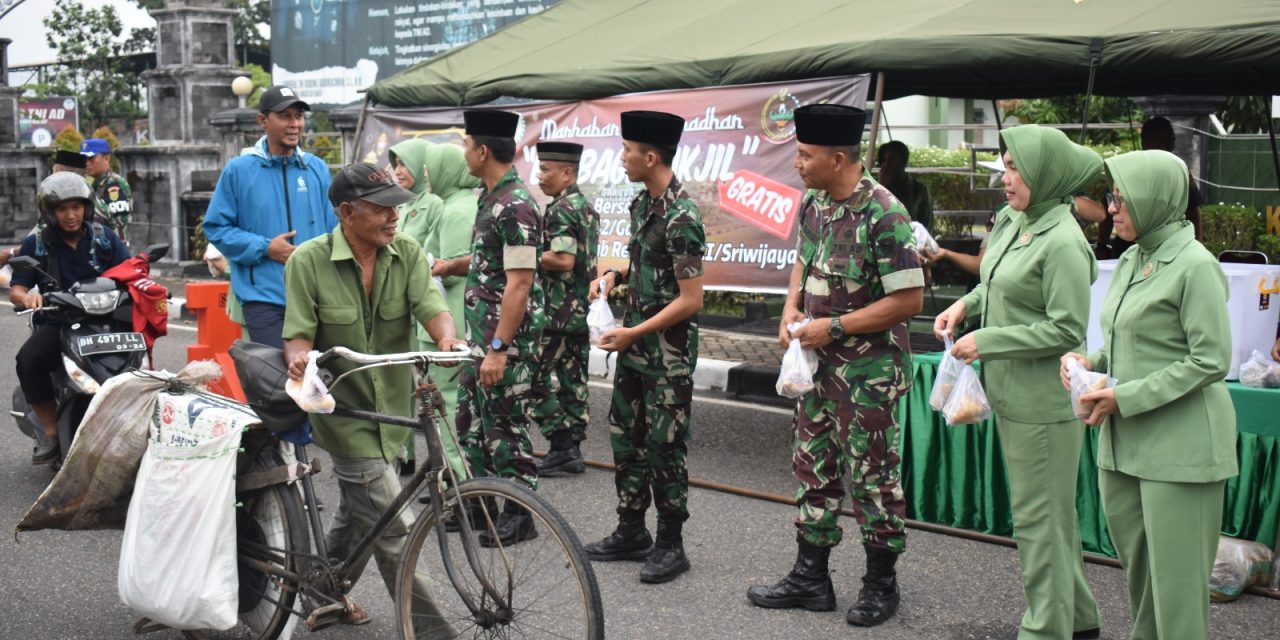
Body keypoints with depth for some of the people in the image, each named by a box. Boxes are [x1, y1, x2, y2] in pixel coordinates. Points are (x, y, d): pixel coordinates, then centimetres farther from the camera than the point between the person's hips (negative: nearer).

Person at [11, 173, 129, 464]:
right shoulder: (35, 244, 7)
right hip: (56, 322, 0)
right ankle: (51, 430, -13)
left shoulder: (104, 237, 10)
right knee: (28, 360, -31)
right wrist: (27, 297, -22)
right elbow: (15, 290, 3)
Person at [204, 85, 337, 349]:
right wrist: (265, 248, -10)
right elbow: (215, 227, 0)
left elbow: (334, 229, 11)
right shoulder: (239, 170, 1)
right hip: (264, 298, -3)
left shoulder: (317, 169, 9)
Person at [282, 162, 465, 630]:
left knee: (358, 512, 22)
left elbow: (430, 306, -16)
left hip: (392, 408, 5)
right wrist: (299, 356, -35)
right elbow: (299, 332, -12)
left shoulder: (406, 253, -3)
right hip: (345, 409, -5)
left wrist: (447, 337, -38)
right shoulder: (308, 261, -11)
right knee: (394, 529, -8)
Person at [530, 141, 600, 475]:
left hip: (558, 310, -9)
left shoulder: (561, 210, -15)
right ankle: (573, 450, 15)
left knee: (536, 376, -4)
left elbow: (564, 261, -25)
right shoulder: (587, 207, 15)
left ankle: (561, 446, -4)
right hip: (583, 309, 10)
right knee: (573, 378, 11)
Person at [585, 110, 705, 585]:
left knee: (664, 444, -1)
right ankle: (632, 532, 25)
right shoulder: (641, 203, 8)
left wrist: (633, 333, -18)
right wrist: (615, 275, 3)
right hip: (635, 342, 9)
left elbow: (690, 299, -21)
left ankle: (670, 544, 11)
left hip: (668, 348, -9)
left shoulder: (681, 217, -20)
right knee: (625, 436, 13)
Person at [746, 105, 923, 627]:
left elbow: (909, 300, -21)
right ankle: (810, 578, 25)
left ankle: (881, 583, 21)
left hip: (868, 371, -8)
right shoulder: (813, 203, 4)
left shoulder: (883, 214, -21)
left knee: (871, 476, 4)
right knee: (813, 467, 14)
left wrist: (835, 327, -20)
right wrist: (791, 310, 2)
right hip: (819, 363, 8)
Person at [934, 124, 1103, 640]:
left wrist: (986, 341, -19)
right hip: (1012, 394, 9)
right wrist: (967, 305, 4)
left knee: (1039, 515, -1)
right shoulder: (1012, 221, 7)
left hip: (1044, 403, -9)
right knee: (1049, 511, 19)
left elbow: (1066, 331, -21)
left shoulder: (1063, 242, -19)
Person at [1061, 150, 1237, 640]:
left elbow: (1210, 361, -16)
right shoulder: (1130, 262, 13)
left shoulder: (1194, 266, -13)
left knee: (1175, 572, -2)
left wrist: (1127, 397, -17)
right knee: (1135, 562, 16)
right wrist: (1093, 362, 3)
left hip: (1179, 441, -8)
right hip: (1124, 438, 8)